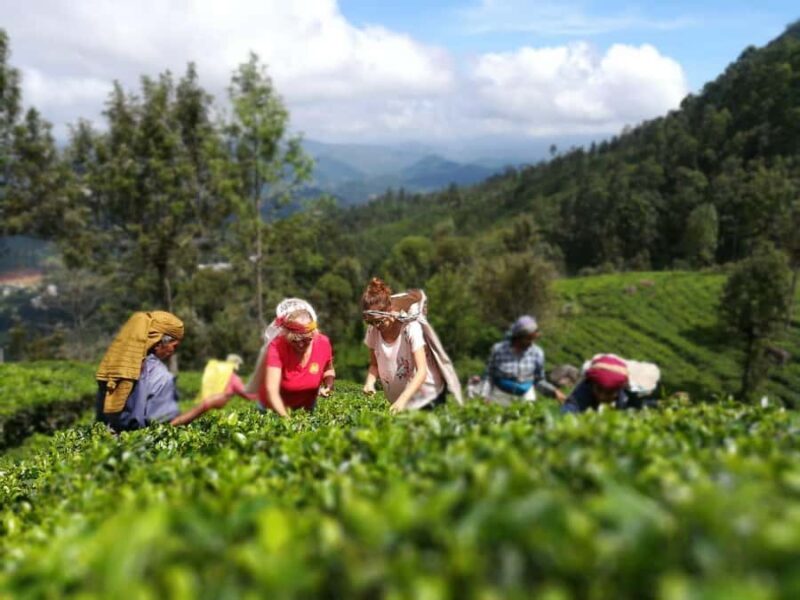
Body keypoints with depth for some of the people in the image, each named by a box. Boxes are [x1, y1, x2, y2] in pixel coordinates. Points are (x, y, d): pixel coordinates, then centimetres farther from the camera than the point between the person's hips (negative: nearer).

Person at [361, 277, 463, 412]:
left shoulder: (411, 328, -23)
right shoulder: (373, 331, -9)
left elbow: (422, 372, -28)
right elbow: (374, 364, 4)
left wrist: (402, 399, -40)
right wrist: (370, 382, -18)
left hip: (427, 397, -4)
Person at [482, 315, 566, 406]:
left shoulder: (537, 353, -8)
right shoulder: (499, 349, -11)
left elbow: (539, 381, 2)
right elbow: (489, 375, -3)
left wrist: (554, 391, -12)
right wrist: (486, 397, -12)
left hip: (525, 398, 1)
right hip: (500, 398, -1)